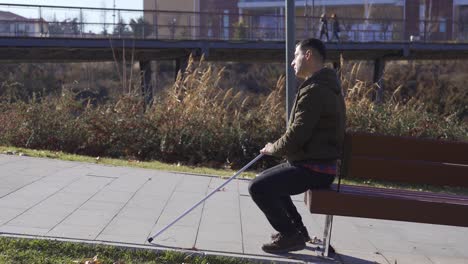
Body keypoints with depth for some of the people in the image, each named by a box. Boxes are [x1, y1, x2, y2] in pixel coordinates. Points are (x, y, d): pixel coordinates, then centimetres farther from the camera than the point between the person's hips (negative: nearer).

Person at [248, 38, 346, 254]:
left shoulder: (314, 91, -21)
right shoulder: (325, 86, 15)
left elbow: (297, 135, -24)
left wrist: (273, 149, -5)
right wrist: (278, 147, 9)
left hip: (313, 169, -10)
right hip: (317, 163, 10)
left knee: (258, 187, -15)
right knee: (265, 179, 22)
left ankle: (291, 235, -2)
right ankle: (296, 228, 25)